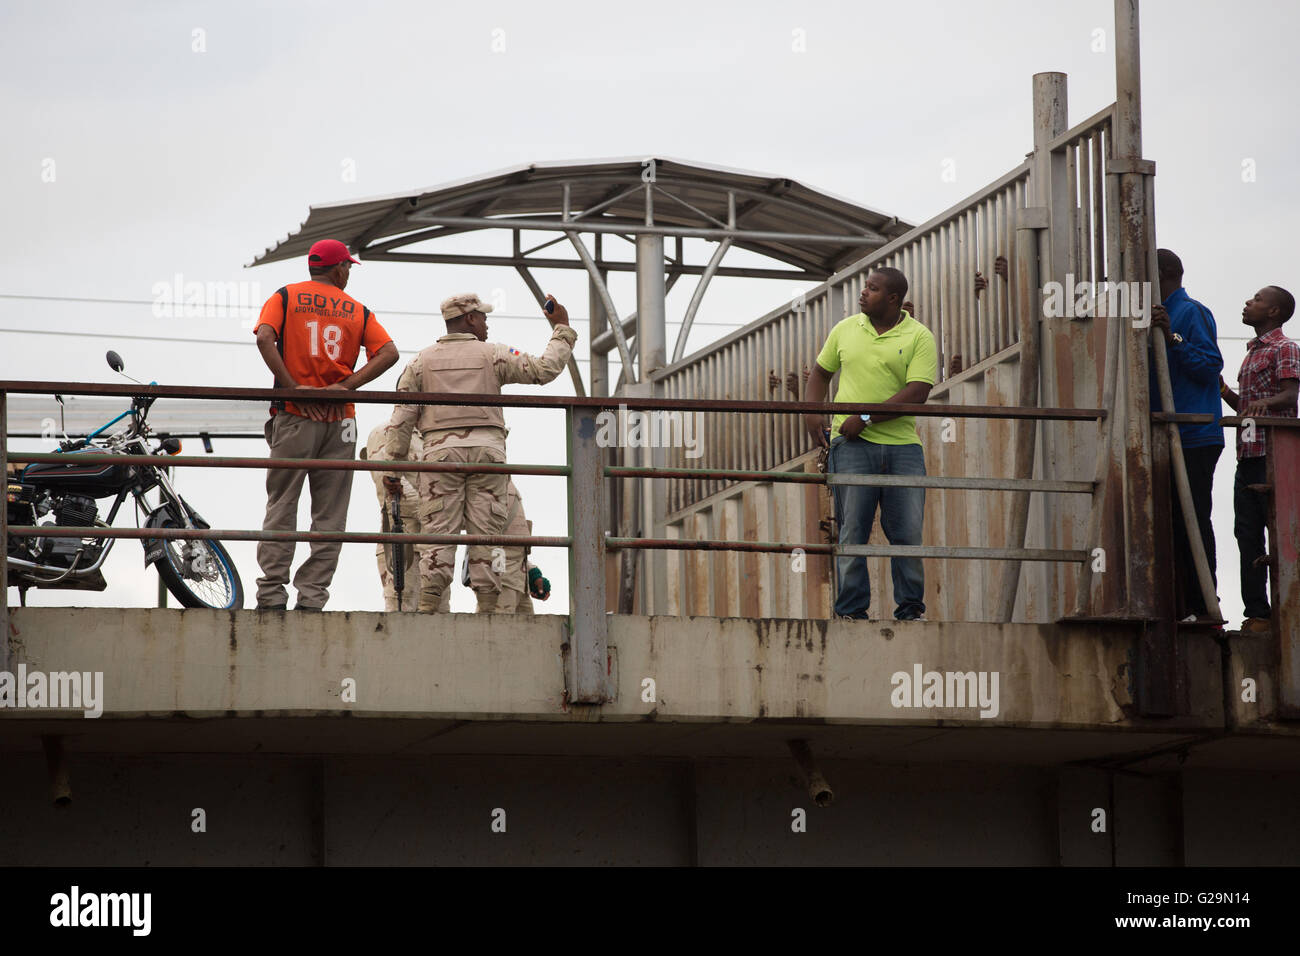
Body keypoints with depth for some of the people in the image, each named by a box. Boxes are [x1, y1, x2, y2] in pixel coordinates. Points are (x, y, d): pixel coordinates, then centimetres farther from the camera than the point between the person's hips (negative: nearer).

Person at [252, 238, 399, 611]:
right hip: (339, 419, 1)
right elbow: (389, 353, -3)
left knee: (281, 508, 2)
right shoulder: (356, 310, 10)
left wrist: (292, 387, -12)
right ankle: (312, 597, -1)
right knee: (329, 515, 5)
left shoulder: (286, 297, 6)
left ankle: (272, 594, -5)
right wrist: (345, 386, -8)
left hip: (294, 416, -1)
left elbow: (264, 337, -12)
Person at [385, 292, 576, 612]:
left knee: (438, 532, -2)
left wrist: (394, 465, 7)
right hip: (487, 447, -1)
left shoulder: (422, 361, 11)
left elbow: (403, 415, 6)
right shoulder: (492, 355, 6)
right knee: (487, 533, 1)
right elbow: (544, 370, 5)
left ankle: (427, 607, -10)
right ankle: (488, 609, -2)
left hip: (440, 449, 1)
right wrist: (561, 329, 18)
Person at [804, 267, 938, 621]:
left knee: (908, 532, 1)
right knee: (852, 529, -2)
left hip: (902, 445, -1)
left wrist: (865, 417, -15)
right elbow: (821, 372, 24)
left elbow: (916, 394, -11)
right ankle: (851, 611, 2)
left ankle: (910, 607, 13)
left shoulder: (919, 337, -1)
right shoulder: (845, 330, 10)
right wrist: (812, 413, 7)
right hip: (852, 445, 1)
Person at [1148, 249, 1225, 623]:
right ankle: (1180, 608, 9)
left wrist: (1172, 337, -20)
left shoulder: (1192, 313, -6)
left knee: (1193, 521, -10)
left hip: (1195, 437, -10)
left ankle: (1202, 607, -11)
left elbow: (1211, 365, -16)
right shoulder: (1162, 315, 22)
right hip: (1169, 438, 10)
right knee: (1175, 523, 8)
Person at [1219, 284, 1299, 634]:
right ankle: (1256, 612, 6)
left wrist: (1265, 402, -36)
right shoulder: (1253, 351, 24)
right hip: (1248, 456, 9)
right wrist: (1220, 387, 12)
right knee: (1247, 533, 5)